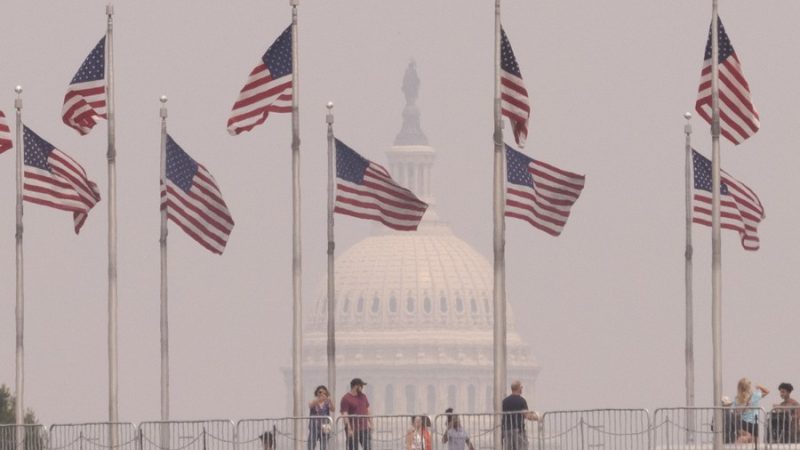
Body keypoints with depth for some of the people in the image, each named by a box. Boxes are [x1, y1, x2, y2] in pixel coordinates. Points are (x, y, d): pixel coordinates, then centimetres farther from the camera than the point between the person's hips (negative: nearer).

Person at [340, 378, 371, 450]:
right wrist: (349, 429, -21)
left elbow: (367, 409, 20)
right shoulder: (346, 398, -10)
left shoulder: (363, 396, 11)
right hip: (353, 430, -6)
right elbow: (344, 414, -15)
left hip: (364, 428, 6)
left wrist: (370, 422, 15)